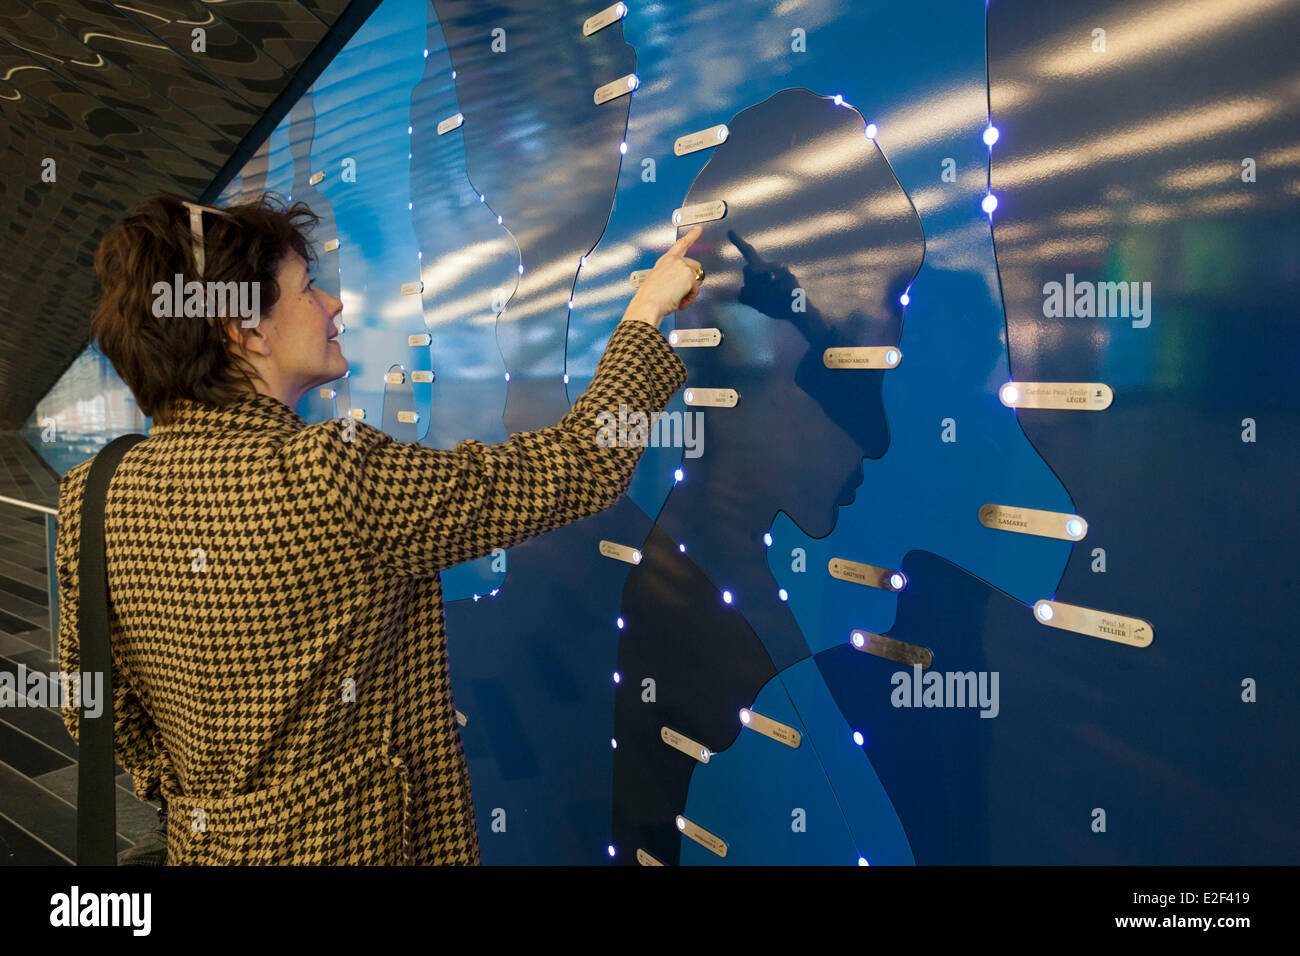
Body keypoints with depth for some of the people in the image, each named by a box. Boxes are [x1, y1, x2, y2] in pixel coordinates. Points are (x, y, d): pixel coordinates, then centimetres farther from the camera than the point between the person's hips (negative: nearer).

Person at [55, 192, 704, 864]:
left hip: (201, 842, 6)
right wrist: (646, 313, -9)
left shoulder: (95, 497, -7)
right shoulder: (331, 476, -28)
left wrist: (190, 797, 18)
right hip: (351, 845, -6)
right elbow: (581, 468, -22)